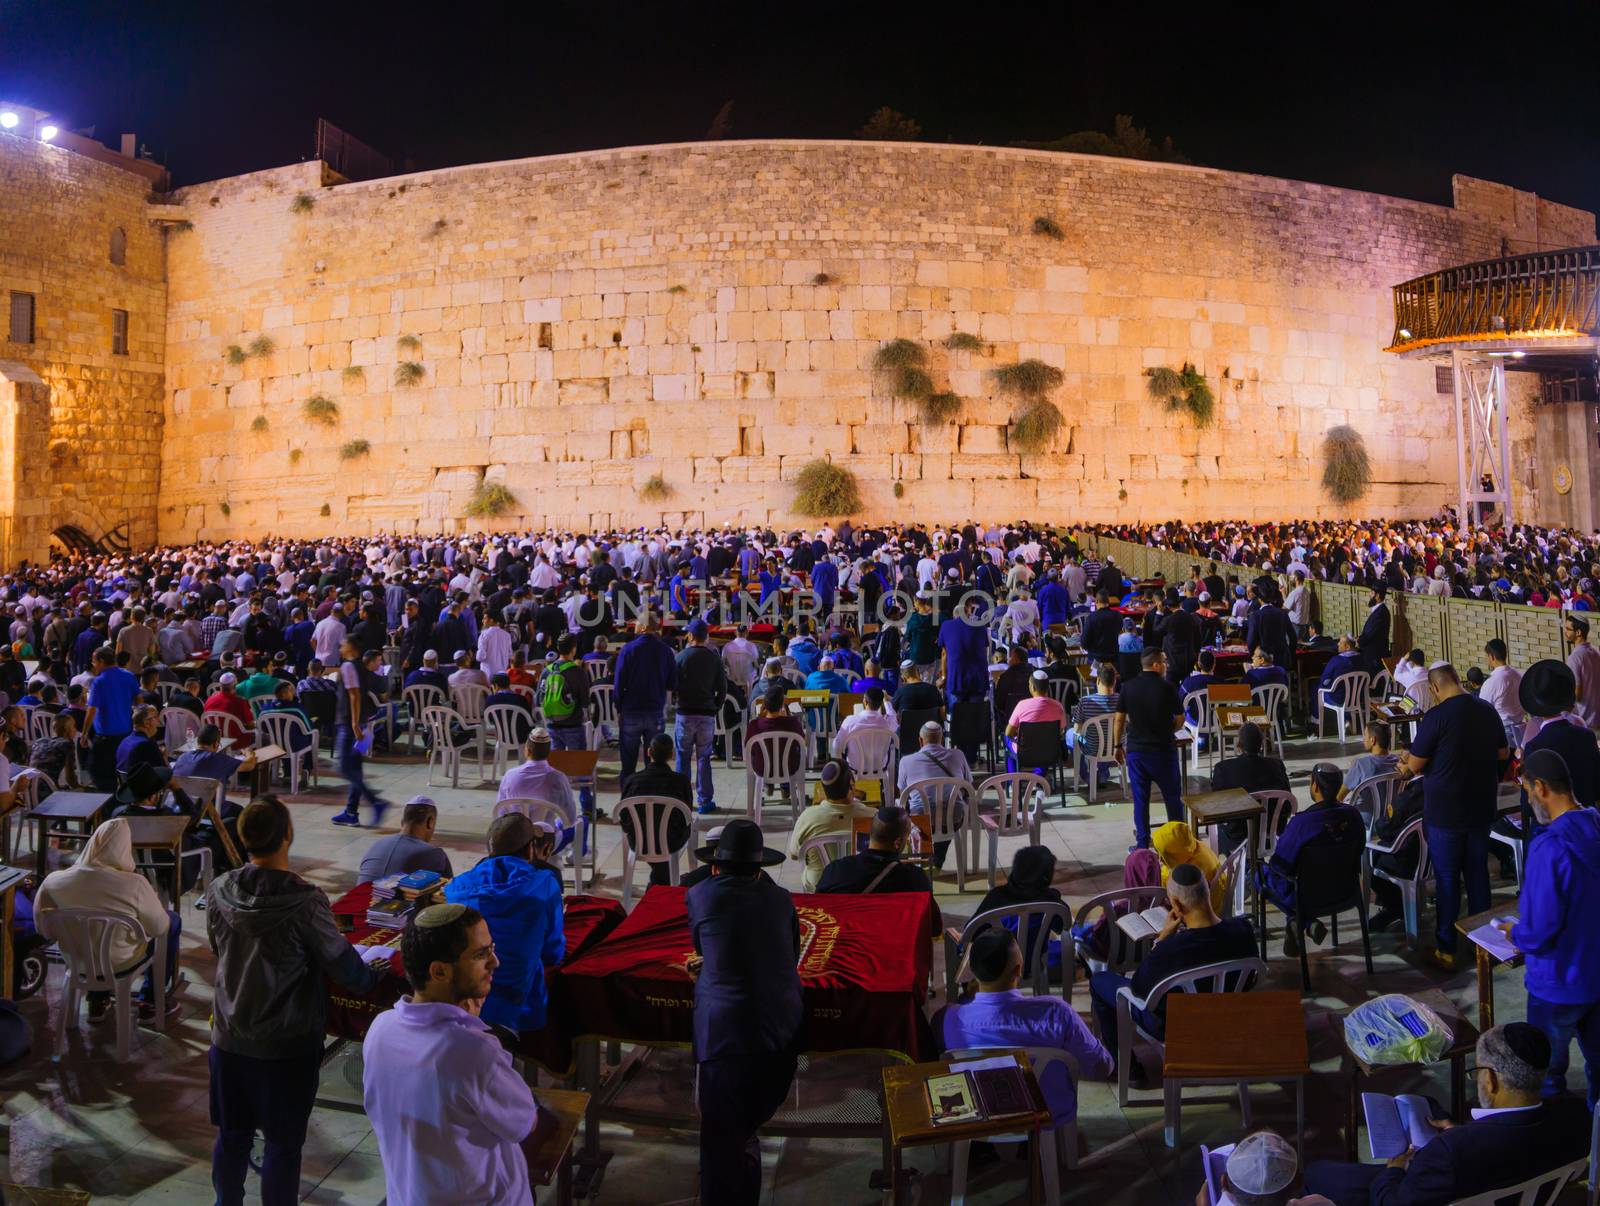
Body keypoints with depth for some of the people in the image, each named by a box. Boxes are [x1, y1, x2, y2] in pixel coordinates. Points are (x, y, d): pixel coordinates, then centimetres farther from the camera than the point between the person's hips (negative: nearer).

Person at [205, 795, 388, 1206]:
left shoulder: (219, 892, -11)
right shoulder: (305, 903, -27)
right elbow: (344, 965, -15)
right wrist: (375, 976, 6)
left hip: (230, 1037, 5)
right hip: (287, 1046, -5)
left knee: (232, 1134, 22)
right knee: (283, 1143, 12)